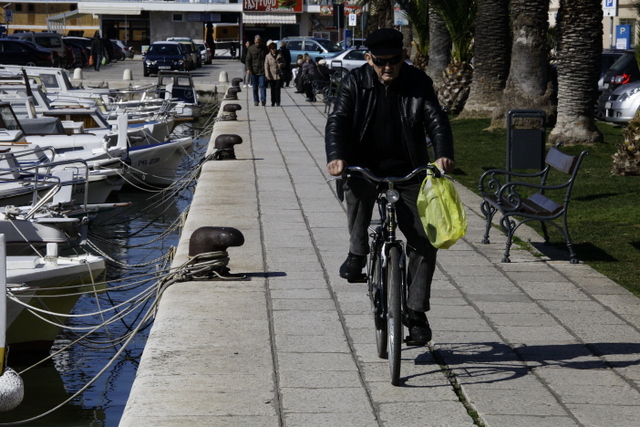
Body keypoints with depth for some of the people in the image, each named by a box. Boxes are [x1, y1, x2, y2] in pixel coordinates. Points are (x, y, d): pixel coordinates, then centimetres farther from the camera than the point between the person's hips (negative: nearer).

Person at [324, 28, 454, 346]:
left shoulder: (419, 84, 0)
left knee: (424, 241, -5)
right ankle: (357, 253, -13)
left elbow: (436, 120, -9)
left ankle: (416, 313, 7)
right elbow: (337, 121, -11)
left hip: (407, 174, 1)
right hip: (365, 167, -1)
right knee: (356, 187, -36)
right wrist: (336, 156, -31)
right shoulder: (355, 83, -2)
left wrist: (443, 153, -30)